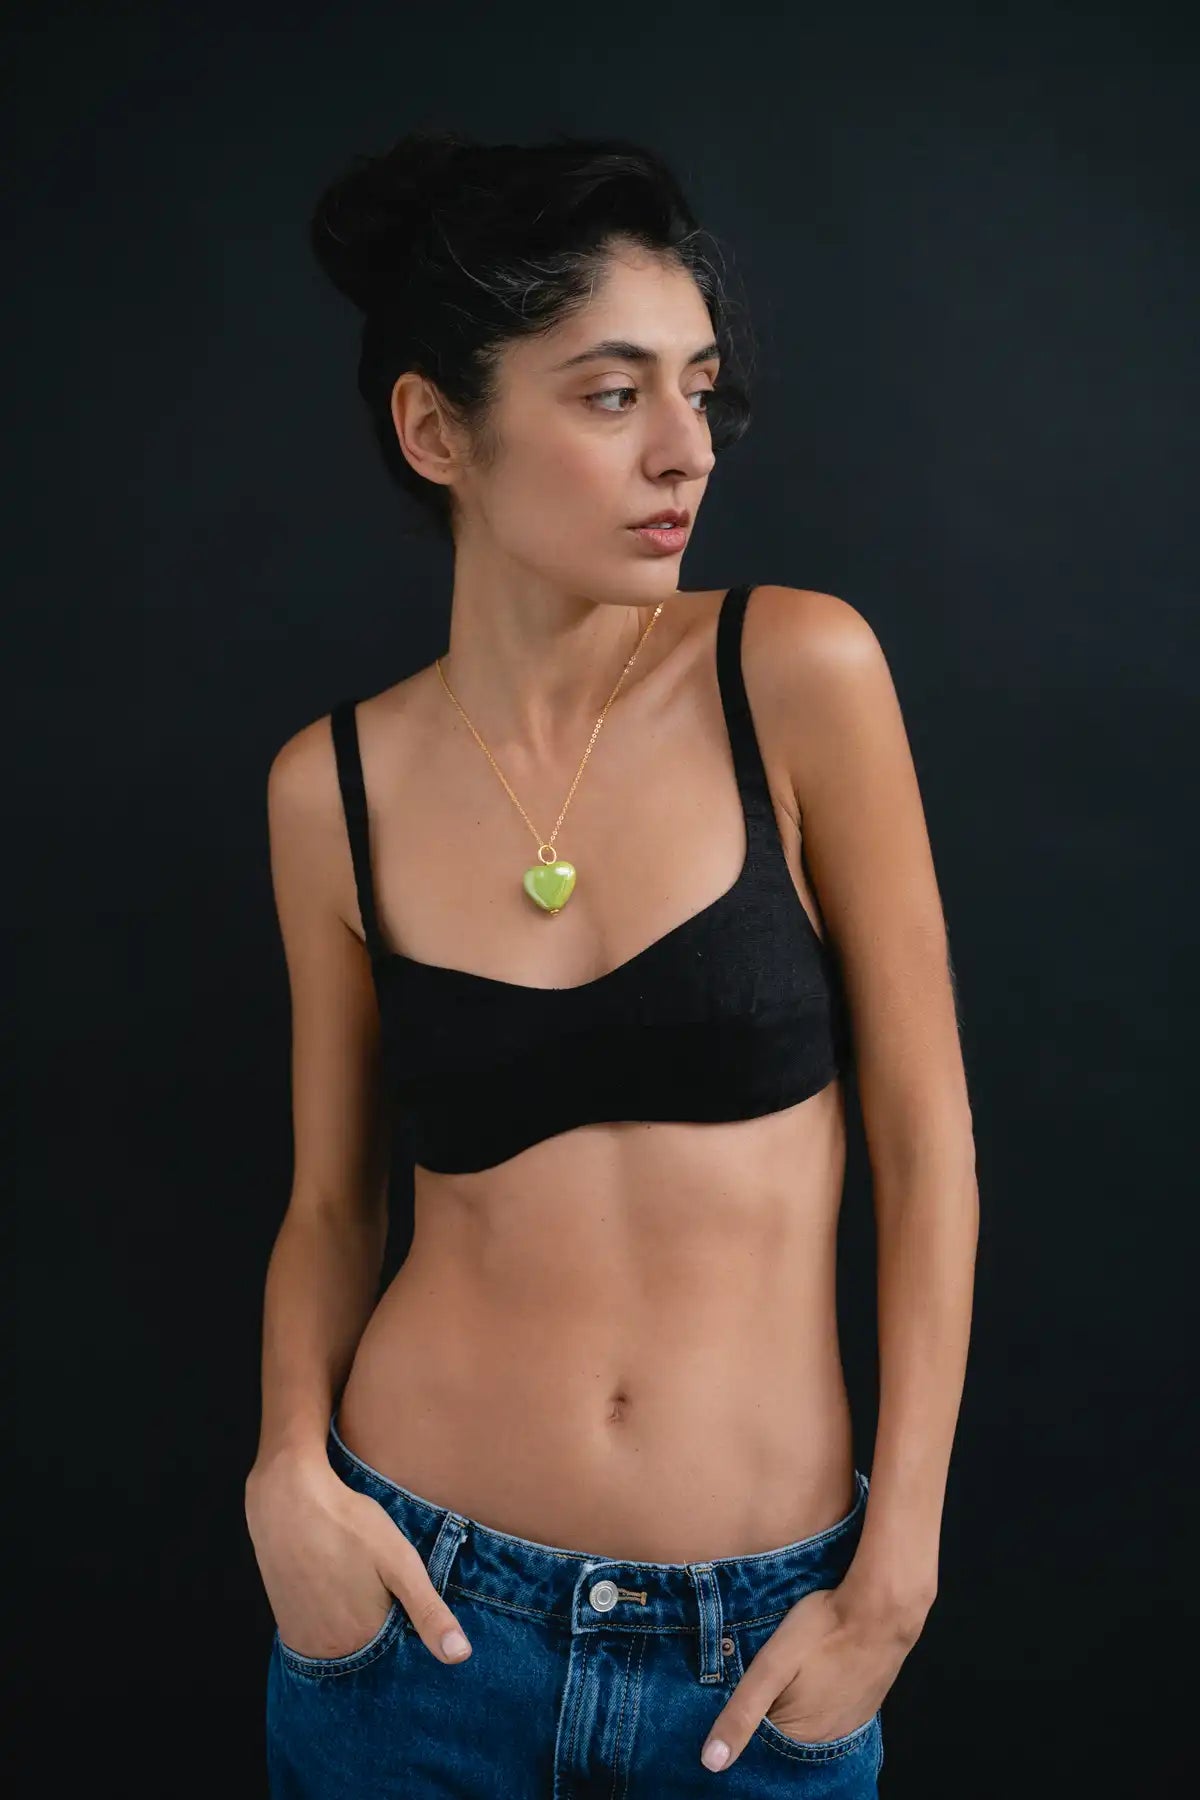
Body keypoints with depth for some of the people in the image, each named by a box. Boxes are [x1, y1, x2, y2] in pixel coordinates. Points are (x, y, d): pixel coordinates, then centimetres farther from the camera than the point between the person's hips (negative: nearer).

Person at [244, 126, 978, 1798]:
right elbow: (333, 1200, 5)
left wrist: (896, 1577, -7)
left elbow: (924, 1135, -7)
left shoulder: (798, 673, -11)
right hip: (421, 1607, 1)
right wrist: (291, 1459, -11)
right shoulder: (336, 785, -5)